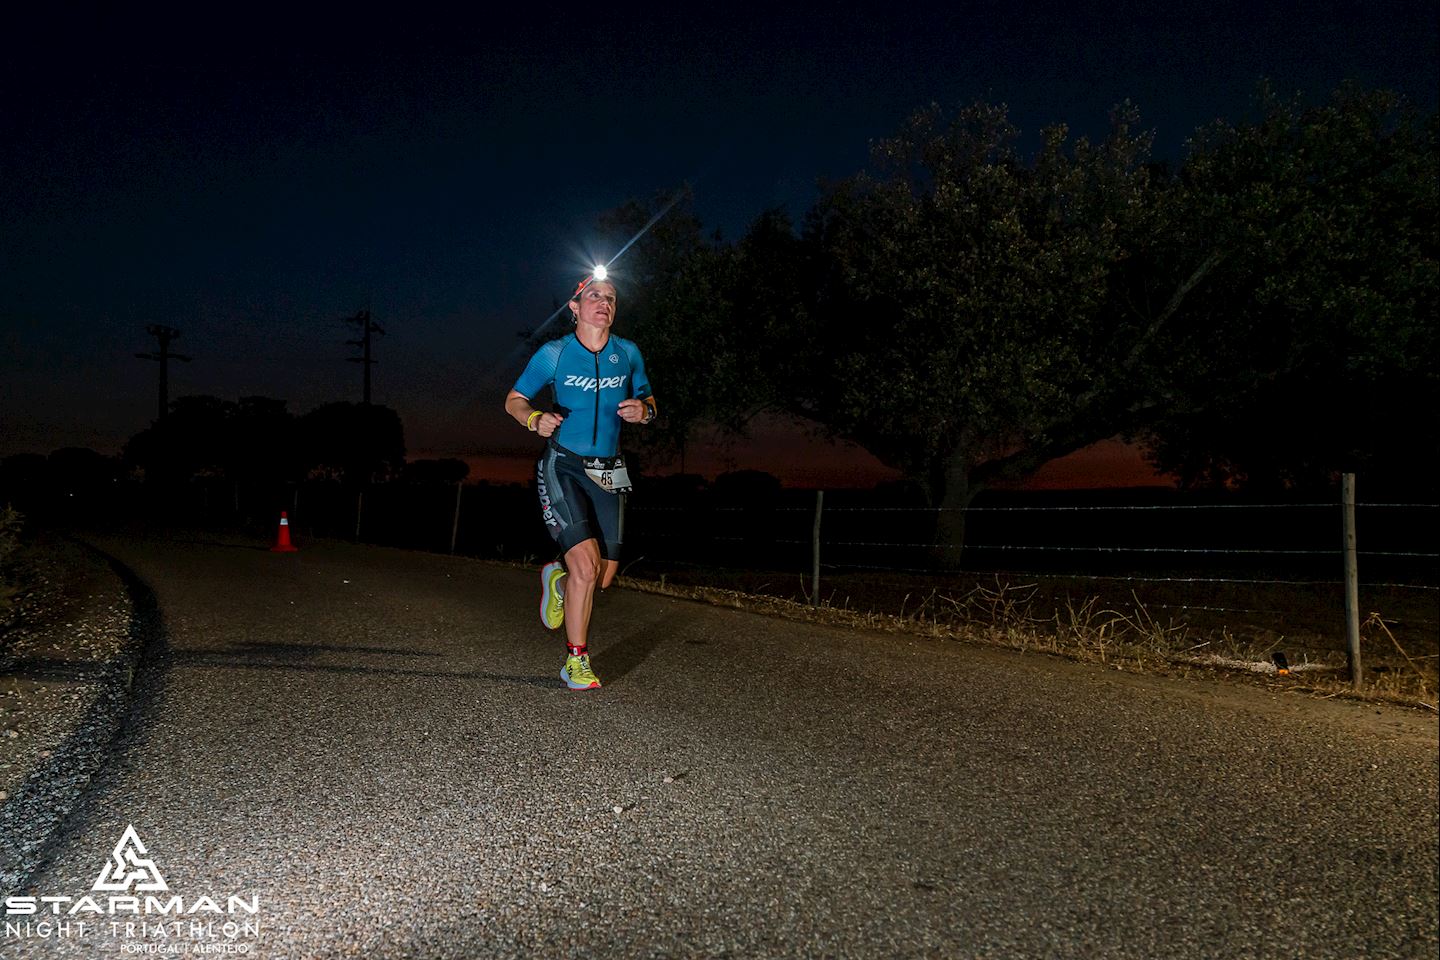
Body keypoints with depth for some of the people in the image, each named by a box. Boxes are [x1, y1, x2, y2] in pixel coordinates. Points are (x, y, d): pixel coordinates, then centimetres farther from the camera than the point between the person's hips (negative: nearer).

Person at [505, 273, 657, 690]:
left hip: (606, 473, 4)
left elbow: (647, 399, 17)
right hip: (563, 468, -4)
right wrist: (535, 419, -17)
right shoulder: (554, 354, -4)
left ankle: (558, 579, 42)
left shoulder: (628, 354, 4)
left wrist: (643, 410, -8)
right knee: (585, 566, -20)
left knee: (604, 577, 5)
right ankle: (576, 662, -2)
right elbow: (514, 401, 5)